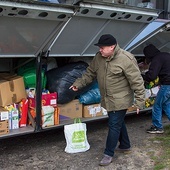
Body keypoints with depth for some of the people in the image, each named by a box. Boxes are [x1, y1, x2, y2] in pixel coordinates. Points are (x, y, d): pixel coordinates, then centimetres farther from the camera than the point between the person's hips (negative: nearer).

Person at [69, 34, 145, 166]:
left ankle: (109, 154, 14)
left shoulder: (126, 59, -22)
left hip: (120, 101, -7)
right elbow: (90, 73, 12)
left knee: (114, 126, -1)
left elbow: (137, 82, -18)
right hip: (108, 100, 7)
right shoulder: (98, 57, -2)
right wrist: (78, 83, 2)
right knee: (119, 123, 21)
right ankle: (125, 145, 40)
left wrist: (140, 101, -17)